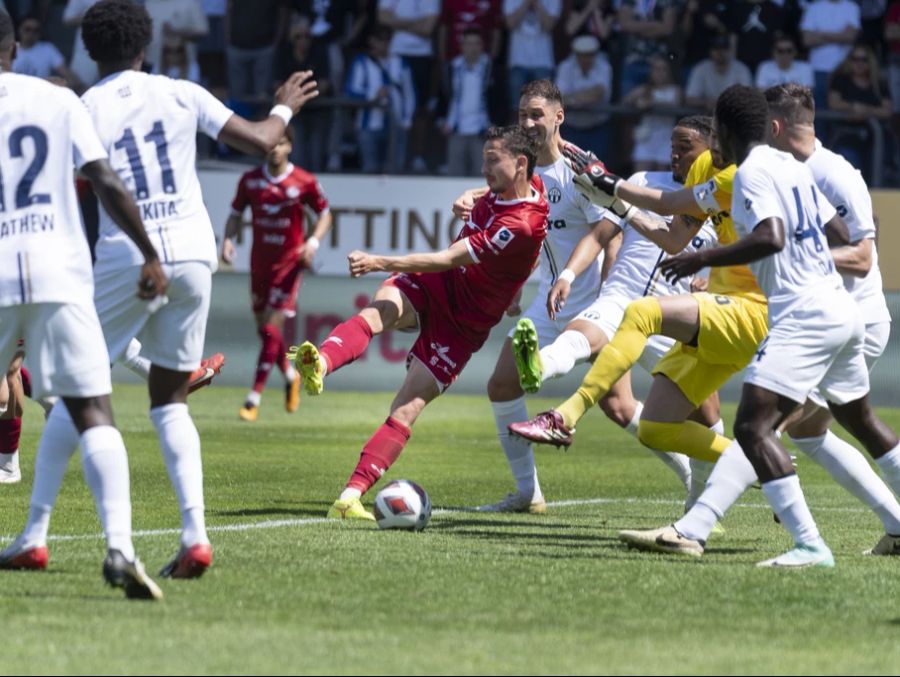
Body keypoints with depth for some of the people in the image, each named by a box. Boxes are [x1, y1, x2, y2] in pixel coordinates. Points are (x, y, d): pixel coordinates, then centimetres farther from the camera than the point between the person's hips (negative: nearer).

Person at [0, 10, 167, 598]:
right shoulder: (59, 102, 7)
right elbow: (106, 183, 2)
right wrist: (150, 256, 8)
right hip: (61, 275, 1)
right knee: (93, 415, -5)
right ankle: (120, 546, -23)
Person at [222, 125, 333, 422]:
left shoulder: (304, 182, -8)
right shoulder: (250, 180, 0)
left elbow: (324, 214, 3)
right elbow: (236, 214, 9)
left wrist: (313, 242, -13)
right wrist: (228, 239, -10)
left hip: (289, 261, -4)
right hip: (260, 261, 4)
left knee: (272, 328, -12)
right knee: (264, 328, 12)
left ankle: (254, 397, -9)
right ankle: (290, 375, 41)